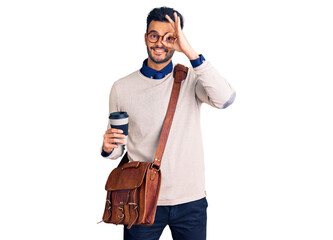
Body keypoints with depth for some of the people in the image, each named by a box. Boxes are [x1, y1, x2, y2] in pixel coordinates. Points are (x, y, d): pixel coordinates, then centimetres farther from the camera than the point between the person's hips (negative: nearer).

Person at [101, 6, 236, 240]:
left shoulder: (191, 80, -1)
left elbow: (225, 98, -23)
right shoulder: (122, 88, 3)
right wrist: (108, 148, -14)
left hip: (190, 199, 0)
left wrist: (190, 52, -24)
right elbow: (117, 149, 10)